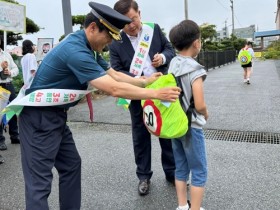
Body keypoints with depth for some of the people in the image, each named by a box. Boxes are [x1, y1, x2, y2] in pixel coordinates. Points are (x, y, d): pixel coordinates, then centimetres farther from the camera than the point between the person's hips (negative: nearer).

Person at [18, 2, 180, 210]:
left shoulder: (88, 47, 5)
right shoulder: (75, 50, -27)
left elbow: (114, 75, 8)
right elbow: (114, 88, -30)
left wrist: (145, 81, 2)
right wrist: (156, 94, -23)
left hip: (56, 115, 10)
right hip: (39, 117, -10)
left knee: (71, 165, 14)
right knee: (40, 180, -4)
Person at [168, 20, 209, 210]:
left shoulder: (172, 65, 2)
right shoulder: (195, 69, -19)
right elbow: (200, 105, -22)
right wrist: (206, 114, -3)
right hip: (191, 126, -7)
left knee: (181, 168, 18)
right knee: (199, 172, 8)